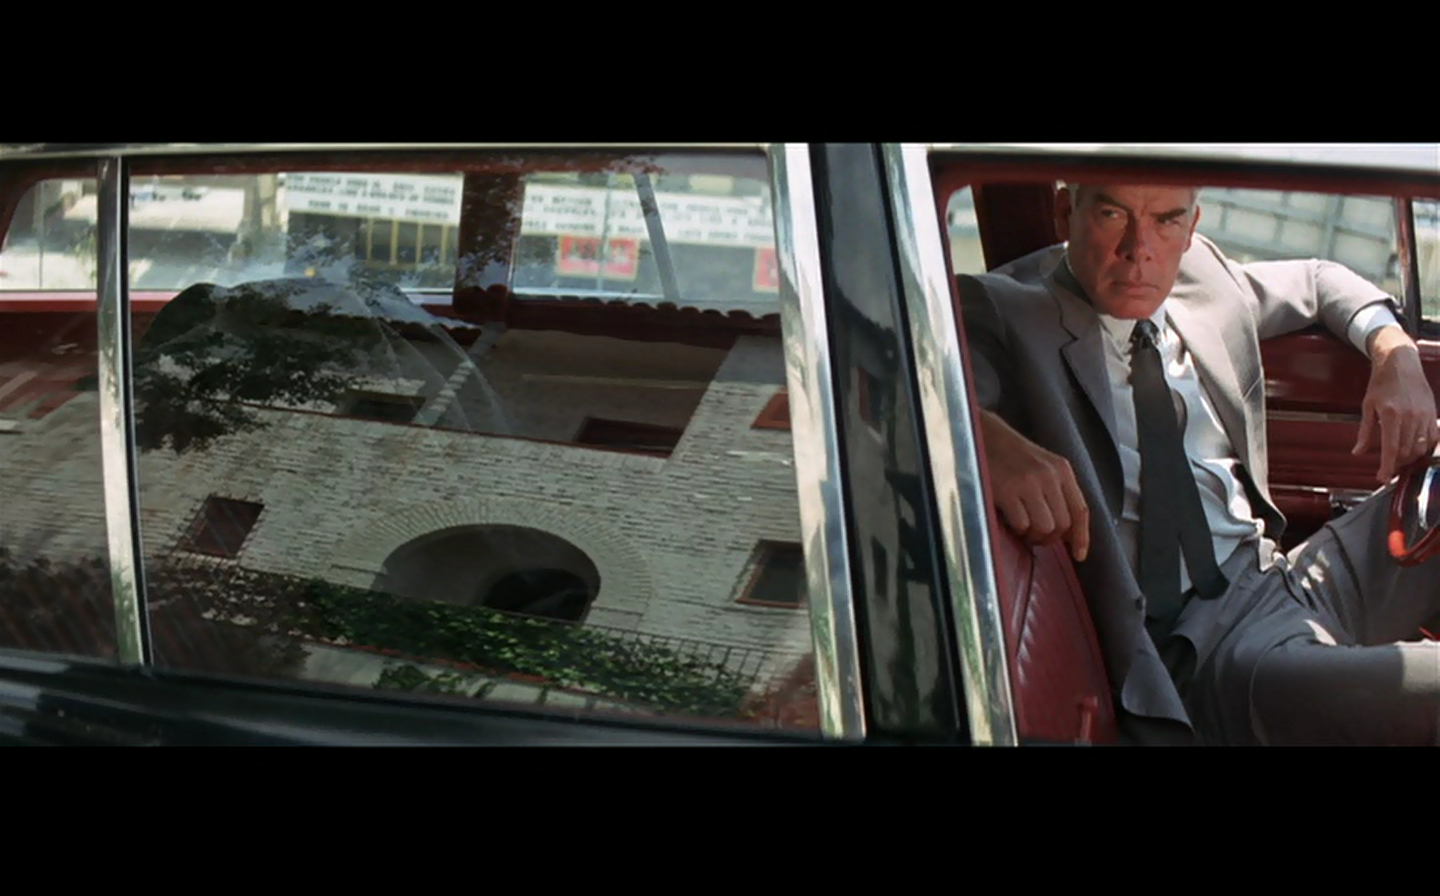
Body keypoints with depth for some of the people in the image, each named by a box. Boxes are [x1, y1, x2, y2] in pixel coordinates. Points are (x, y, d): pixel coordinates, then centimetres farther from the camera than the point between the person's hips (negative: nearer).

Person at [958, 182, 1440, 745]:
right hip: (1201, 650, -8)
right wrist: (987, 436, -48)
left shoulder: (1201, 274, 12)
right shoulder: (1001, 314, -7)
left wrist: (1395, 354, 11)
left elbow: (1318, 284, 31)